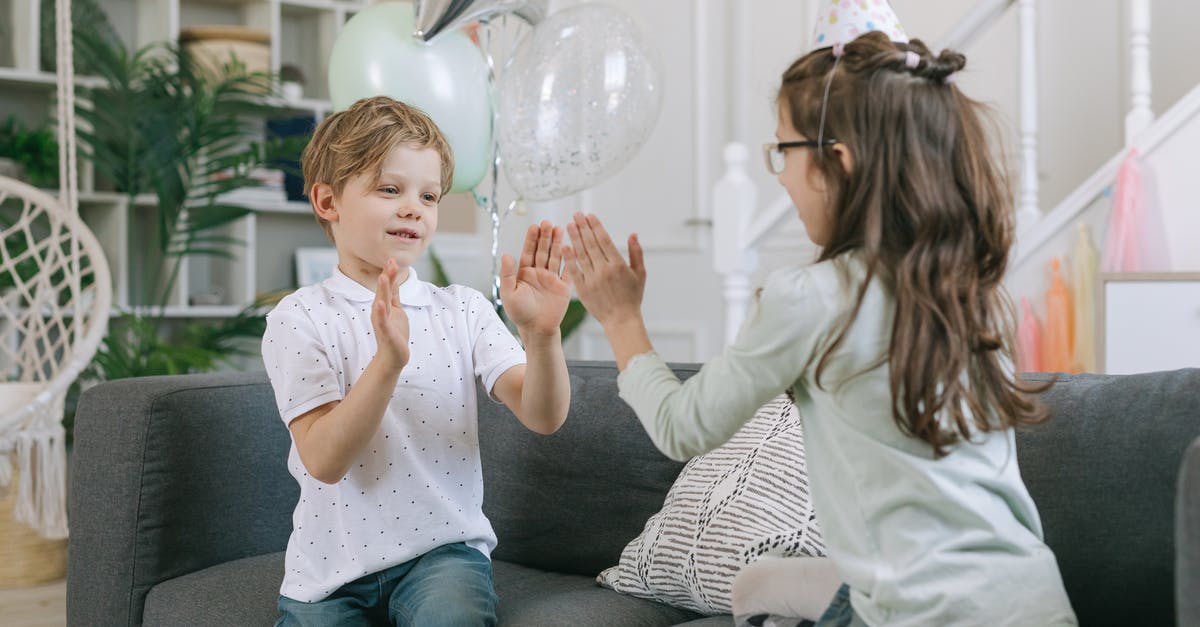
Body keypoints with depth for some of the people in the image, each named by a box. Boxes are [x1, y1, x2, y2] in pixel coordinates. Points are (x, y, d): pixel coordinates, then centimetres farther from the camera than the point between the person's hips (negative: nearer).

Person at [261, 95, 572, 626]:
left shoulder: (463, 310, 3)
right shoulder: (298, 318, -5)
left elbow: (542, 417, -9)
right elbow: (324, 460, -17)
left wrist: (541, 335, -29)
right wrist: (388, 361, -31)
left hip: (443, 549, 0)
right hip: (331, 568, 0)